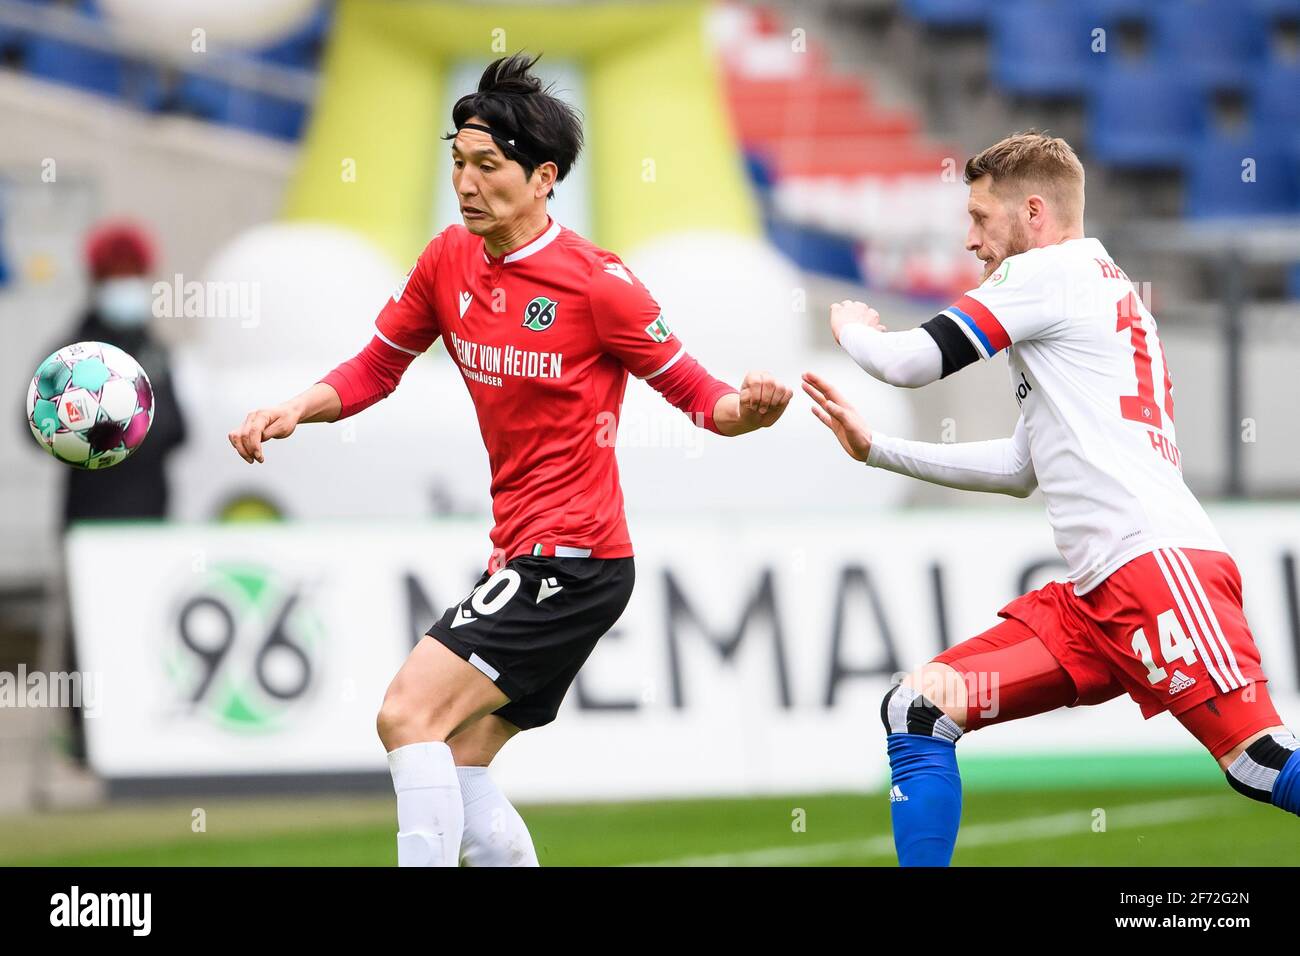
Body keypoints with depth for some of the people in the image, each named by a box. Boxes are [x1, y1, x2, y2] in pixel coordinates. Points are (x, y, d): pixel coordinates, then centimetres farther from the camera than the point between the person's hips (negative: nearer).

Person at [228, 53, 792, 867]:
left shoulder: (594, 280, -13)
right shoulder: (451, 259, 5)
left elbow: (696, 395, -8)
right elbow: (376, 369, 15)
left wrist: (746, 409, -30)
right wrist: (291, 411, -3)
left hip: (574, 559, -8)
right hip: (522, 556, 8)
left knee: (410, 715, -17)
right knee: (458, 768, 8)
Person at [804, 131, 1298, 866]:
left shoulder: (1052, 270, 0)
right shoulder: (1098, 288, 27)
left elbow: (910, 363, -3)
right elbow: (1022, 470, 32)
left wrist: (853, 329, 20)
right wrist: (875, 449, 32)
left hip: (1158, 564, -10)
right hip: (1096, 596, 10)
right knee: (917, 712, 4)